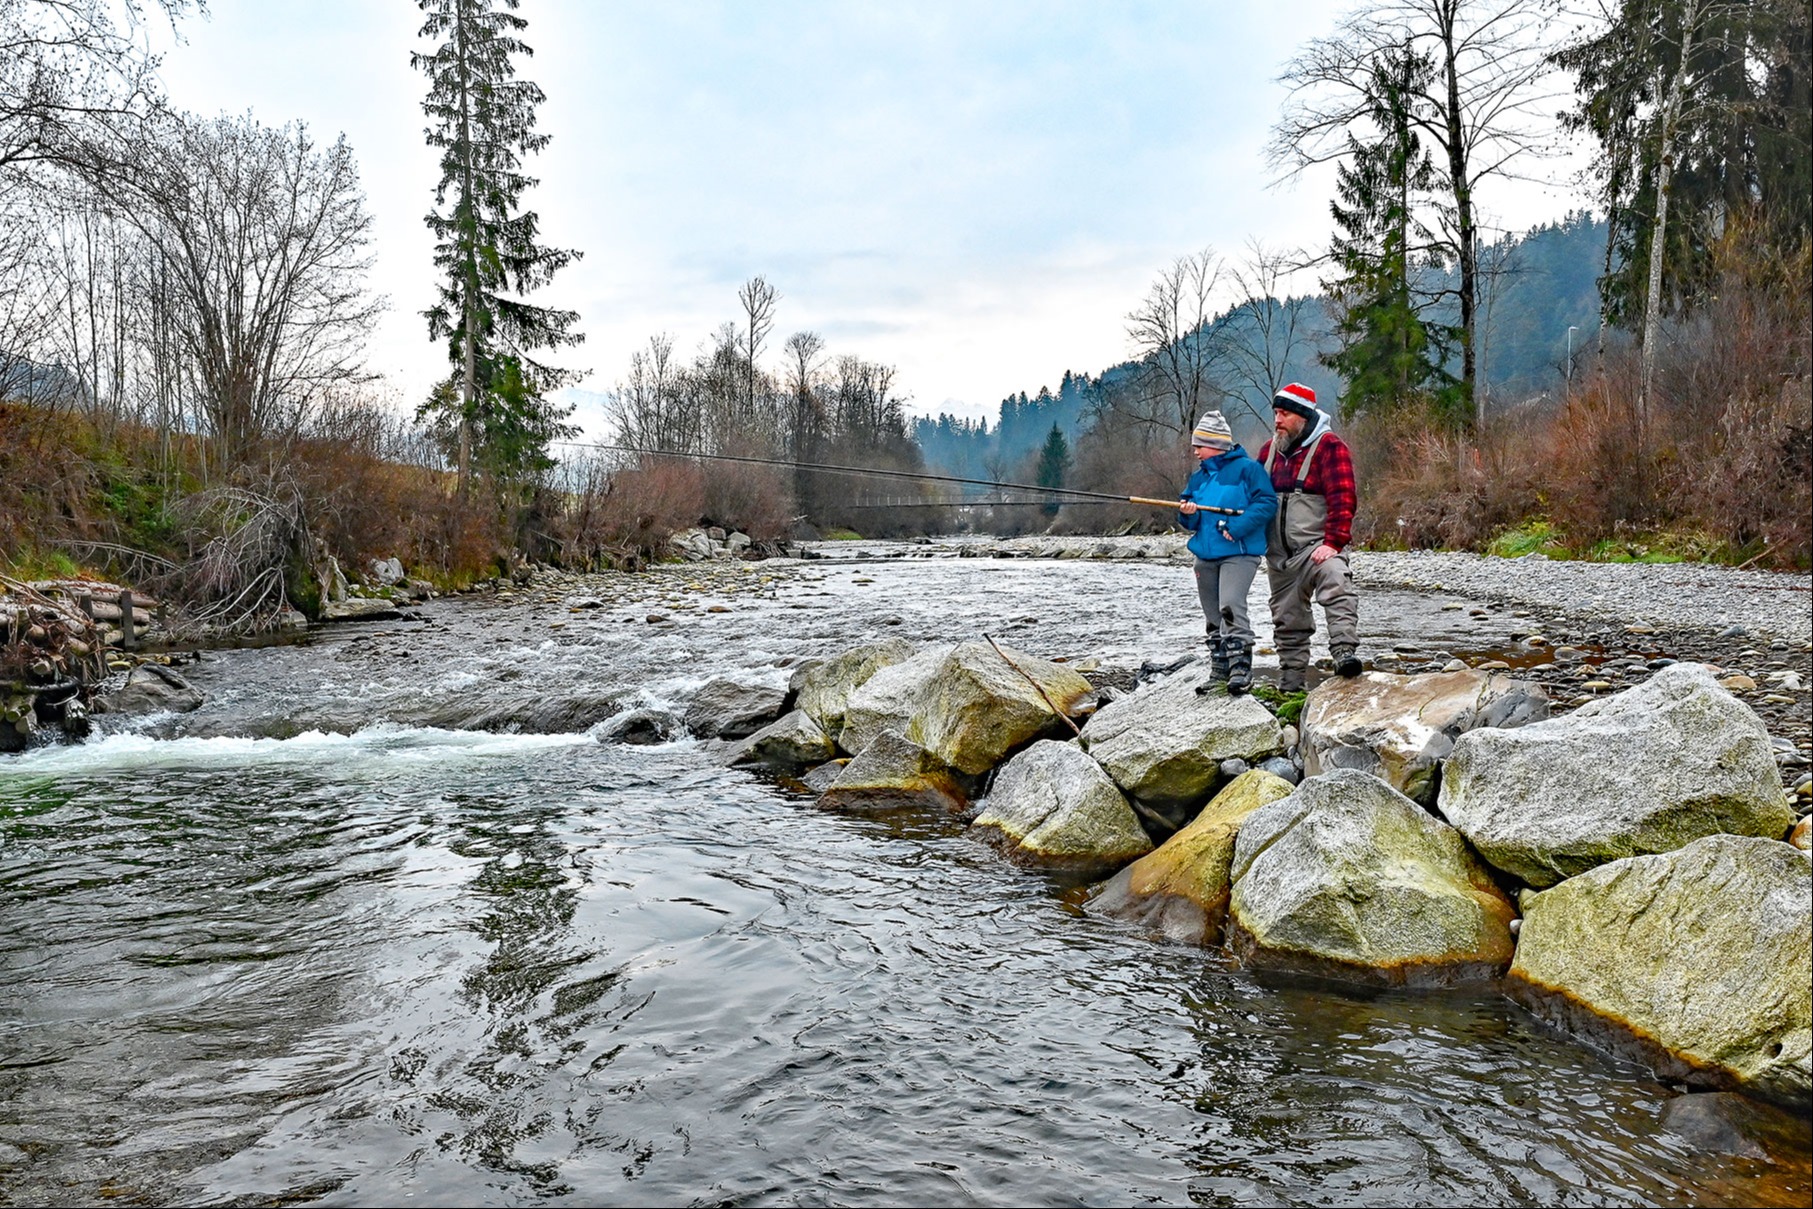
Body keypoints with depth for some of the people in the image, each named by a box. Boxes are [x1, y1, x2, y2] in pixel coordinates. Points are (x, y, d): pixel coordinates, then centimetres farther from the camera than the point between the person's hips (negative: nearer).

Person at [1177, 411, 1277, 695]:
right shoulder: (1198, 477, 16)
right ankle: (1220, 671, 24)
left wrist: (1238, 527, -21)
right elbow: (1190, 522, 17)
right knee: (1213, 616, 13)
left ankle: (1241, 669, -18)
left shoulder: (1247, 468, -5)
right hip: (1205, 555, 8)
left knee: (1230, 606, -22)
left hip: (1239, 553, -8)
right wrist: (1188, 514, -6)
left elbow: (1267, 503, -13)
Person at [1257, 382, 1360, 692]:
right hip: (1278, 554, 6)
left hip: (1316, 547, -6)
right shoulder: (1270, 449, 11)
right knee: (1287, 619, 13)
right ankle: (1292, 683, 24)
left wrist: (1333, 542, -25)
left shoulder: (1330, 447, -8)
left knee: (1335, 582, -36)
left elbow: (1342, 499, -16)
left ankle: (1345, 652, -45)